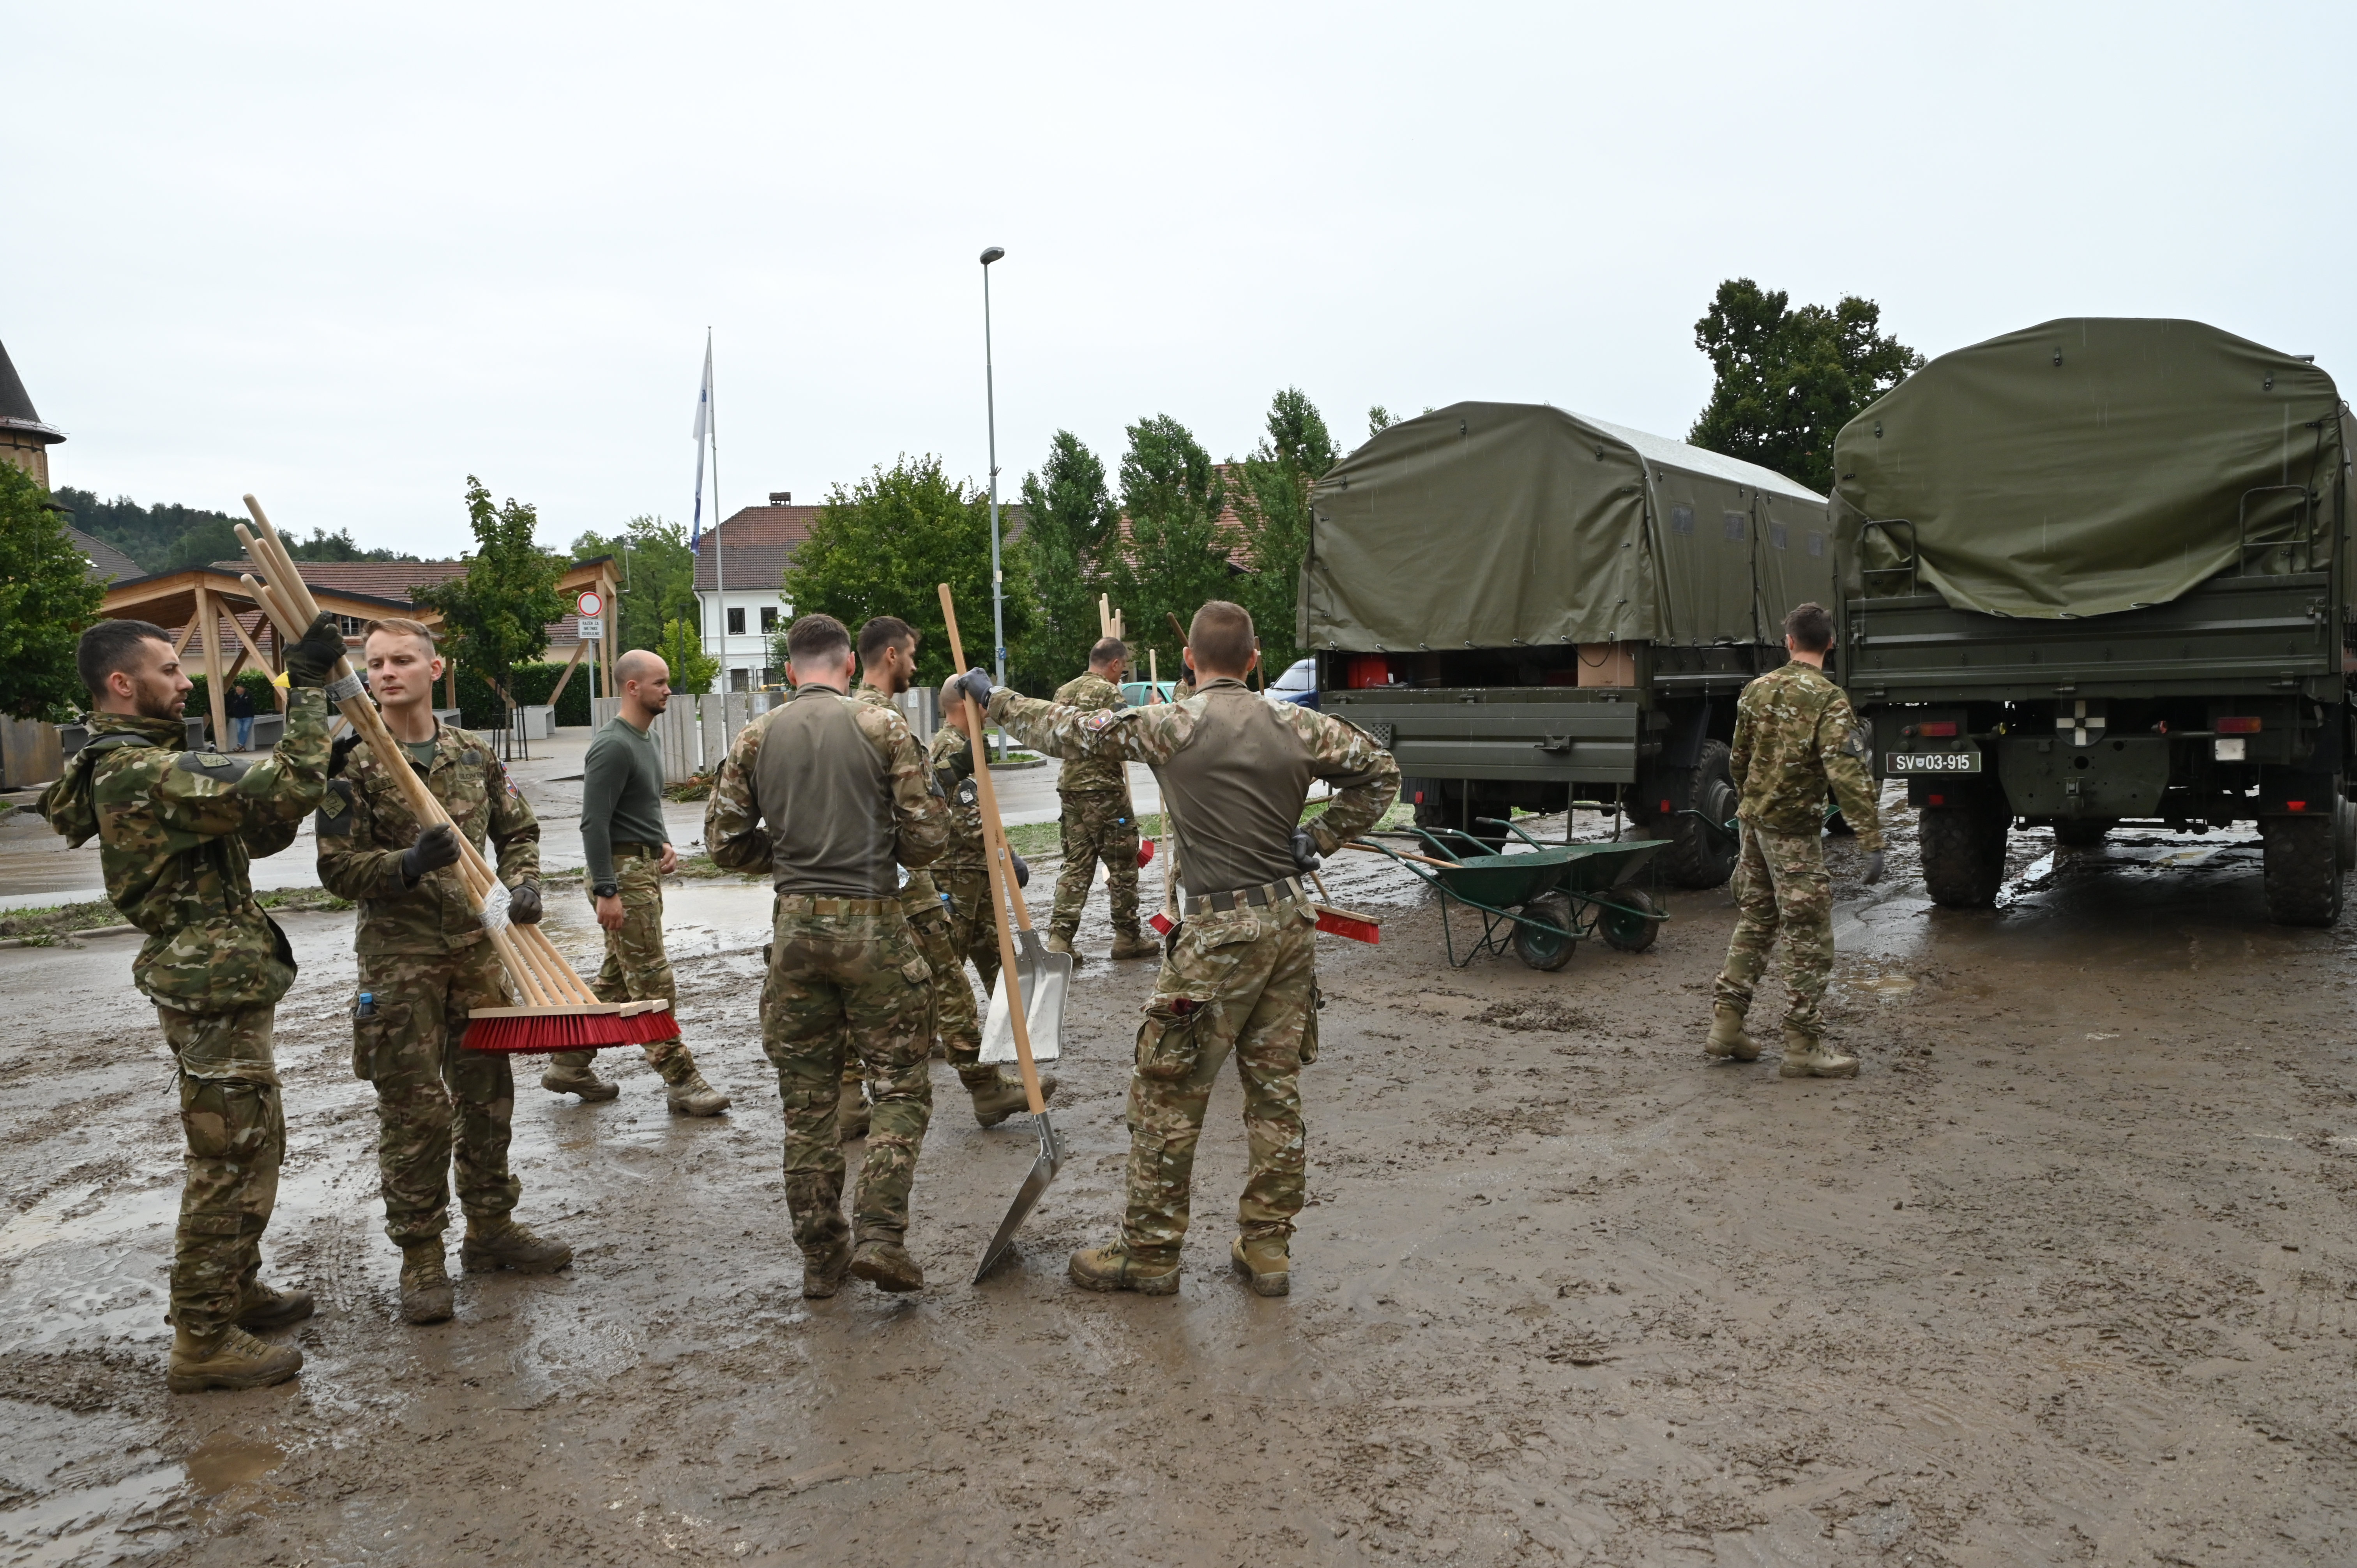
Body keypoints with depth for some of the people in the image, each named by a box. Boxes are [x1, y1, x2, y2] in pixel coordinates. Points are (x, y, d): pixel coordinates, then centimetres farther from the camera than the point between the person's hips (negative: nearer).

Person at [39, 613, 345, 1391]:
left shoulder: (132, 767, 13)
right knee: (231, 1161, -1)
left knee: (253, 1145, 22)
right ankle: (203, 1342, 9)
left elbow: (253, 832, 14)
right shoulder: (147, 774, -22)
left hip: (216, 986, 11)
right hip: (217, 994, -11)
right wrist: (307, 686, -24)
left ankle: (235, 1288, 37)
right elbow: (288, 791, -31)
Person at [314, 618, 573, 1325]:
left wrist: (522, 884, -4)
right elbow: (338, 868, -9)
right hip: (400, 959, -4)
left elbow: (518, 830, 14)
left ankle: (491, 1229, 28)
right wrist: (407, 865, -25)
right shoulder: (353, 765, -7)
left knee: (487, 1094, 13)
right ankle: (421, 1258, 11)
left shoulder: (475, 754, 6)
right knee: (414, 1110, -1)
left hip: (479, 949, 4)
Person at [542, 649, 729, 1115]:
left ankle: (568, 1065, 25)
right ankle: (681, 1083, -3)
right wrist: (606, 891, -22)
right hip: (624, 871, -10)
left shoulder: (646, 740, 16)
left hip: (645, 868, 10)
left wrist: (663, 844, 11)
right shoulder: (614, 746, -15)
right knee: (653, 982, -7)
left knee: (616, 979, 15)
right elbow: (594, 823, -19)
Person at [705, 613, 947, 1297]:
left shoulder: (755, 738, 5)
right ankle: (880, 1236, -3)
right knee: (900, 1087, 7)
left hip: (795, 926, 3)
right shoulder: (881, 724, -3)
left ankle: (821, 1256, 18)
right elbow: (927, 835, -6)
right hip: (872, 923, -3)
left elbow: (725, 842, 6)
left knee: (807, 1098, 10)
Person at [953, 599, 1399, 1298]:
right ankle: (1268, 1248, 21)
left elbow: (1071, 729, 1)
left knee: (1167, 1093, 5)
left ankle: (1150, 1252, 14)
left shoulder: (1171, 726, -9)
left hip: (1220, 932, -6)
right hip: (1290, 922, 6)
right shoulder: (1298, 726, 4)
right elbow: (1380, 771, 13)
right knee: (1276, 1089, 13)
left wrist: (994, 699, 16)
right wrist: (1319, 839, 13)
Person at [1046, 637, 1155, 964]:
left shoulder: (1064, 692, 12)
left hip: (1070, 787, 7)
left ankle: (1059, 938, 2)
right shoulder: (1108, 692, -12)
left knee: (1076, 865, 10)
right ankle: (1127, 938, 13)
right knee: (1122, 866, 5)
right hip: (1104, 790, -7)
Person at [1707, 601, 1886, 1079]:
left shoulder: (1757, 690, 5)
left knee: (1755, 921, 18)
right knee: (1809, 937, 1)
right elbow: (1847, 774, -23)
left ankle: (1725, 1024, 19)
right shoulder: (1829, 701, -15)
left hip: (1753, 820, 7)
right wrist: (1873, 842, -24)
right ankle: (1803, 1047, 4)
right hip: (1794, 829, -7)